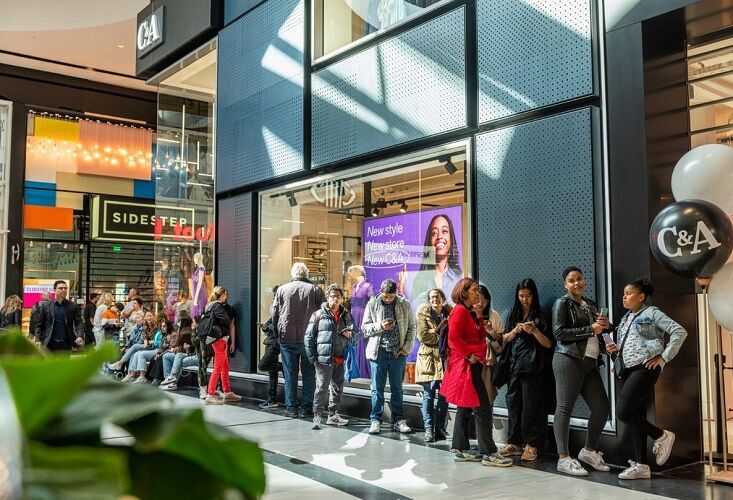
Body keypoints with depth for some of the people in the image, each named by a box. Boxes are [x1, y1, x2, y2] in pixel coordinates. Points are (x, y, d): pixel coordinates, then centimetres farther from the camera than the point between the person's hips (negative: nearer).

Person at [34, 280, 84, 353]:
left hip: (65, 344, 0)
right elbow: (39, 324, 5)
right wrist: (38, 340, -6)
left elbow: (79, 323, -2)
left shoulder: (73, 306, 3)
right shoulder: (45, 305, 3)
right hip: (49, 344, 0)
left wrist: (80, 337, -20)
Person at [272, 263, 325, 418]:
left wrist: (279, 333, 15)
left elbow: (274, 315, 4)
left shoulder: (282, 289, 2)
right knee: (309, 374, 8)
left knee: (290, 374, 8)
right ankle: (306, 408, 9)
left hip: (287, 338, 1)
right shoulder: (316, 290, 0)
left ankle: (291, 408, 10)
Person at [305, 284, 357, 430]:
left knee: (337, 388, 13)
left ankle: (333, 416, 24)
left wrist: (350, 335, -4)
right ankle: (317, 416, 0)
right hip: (324, 358, -5)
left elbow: (356, 334, 20)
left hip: (340, 359, 5)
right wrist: (312, 357, -7)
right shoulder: (318, 315, -1)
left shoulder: (347, 316, 12)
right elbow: (309, 336, -2)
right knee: (321, 388, -7)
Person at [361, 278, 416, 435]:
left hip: (398, 352, 1)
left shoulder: (404, 305, 2)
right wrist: (380, 326, -16)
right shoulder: (372, 304, 0)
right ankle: (376, 420, 12)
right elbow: (365, 328, 2)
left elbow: (412, 326, 8)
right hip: (379, 351, 0)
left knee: (397, 388, 9)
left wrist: (407, 346, -2)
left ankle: (399, 420, 17)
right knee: (377, 388, 4)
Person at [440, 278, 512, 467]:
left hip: (472, 365, 10)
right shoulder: (459, 311, -12)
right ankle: (489, 453, -6)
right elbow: (453, 337, -22)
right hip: (466, 366, -10)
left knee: (465, 409, 12)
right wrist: (468, 356, -19)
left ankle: (461, 450, 18)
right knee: (483, 409, -9)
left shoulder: (471, 313, 18)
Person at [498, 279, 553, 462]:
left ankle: (531, 445, 4)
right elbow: (505, 339, 15)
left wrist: (534, 331, -17)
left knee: (531, 405, -4)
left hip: (532, 367, -4)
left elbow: (548, 344, -2)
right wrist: (515, 331, -4)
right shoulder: (513, 315, 13)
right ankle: (514, 442, 13)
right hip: (514, 365, 4)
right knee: (513, 403, 5)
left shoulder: (540, 316, 1)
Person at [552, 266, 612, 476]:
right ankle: (564, 458, 1)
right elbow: (559, 332, -12)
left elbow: (597, 332, 31)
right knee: (565, 408, -4)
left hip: (590, 362, 8)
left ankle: (589, 451, 23)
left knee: (602, 407, 5)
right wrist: (591, 329, -13)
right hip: (568, 360, -7)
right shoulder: (562, 303, -1)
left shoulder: (590, 304, 21)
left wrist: (605, 325, 8)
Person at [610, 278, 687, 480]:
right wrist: (615, 349, 4)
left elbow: (680, 332, -9)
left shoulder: (652, 313, -1)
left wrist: (664, 358, -12)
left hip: (644, 367, -7)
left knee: (623, 412, -16)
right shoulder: (625, 319, 21)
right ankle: (640, 465, 9)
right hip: (626, 370, 8)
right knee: (636, 417, 6)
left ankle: (661, 436, 4)